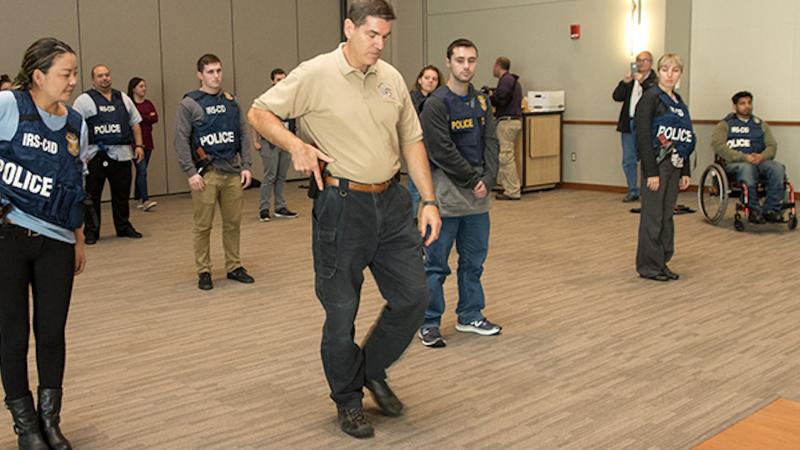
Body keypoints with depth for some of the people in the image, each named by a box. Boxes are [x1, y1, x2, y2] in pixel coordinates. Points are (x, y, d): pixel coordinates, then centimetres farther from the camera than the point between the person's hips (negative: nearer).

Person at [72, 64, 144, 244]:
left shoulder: (123, 98, 15)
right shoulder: (84, 100, -1)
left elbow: (135, 123, 18)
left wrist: (138, 145, 8)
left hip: (121, 154, 4)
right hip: (95, 155, -4)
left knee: (122, 193, 11)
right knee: (92, 194, 1)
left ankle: (124, 227, 24)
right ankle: (91, 231, 10)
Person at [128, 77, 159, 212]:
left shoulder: (148, 103, 14)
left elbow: (155, 118, 1)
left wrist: (142, 118, -8)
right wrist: (148, 117, -9)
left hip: (147, 142, 6)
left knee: (141, 171, 11)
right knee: (142, 171, -13)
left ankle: (138, 199, 18)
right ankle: (145, 200, -16)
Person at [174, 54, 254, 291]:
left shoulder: (231, 101, 11)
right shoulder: (189, 104, -1)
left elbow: (243, 135, 13)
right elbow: (181, 140, -5)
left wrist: (246, 166, 5)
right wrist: (191, 172, -11)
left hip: (233, 172, 4)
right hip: (205, 174, -4)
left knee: (233, 223, 9)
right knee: (203, 226, 2)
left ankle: (234, 266, 21)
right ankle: (203, 271, 12)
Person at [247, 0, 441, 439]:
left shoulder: (391, 78, 7)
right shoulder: (315, 74, -8)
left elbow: (412, 140, 12)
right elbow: (259, 113, -2)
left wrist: (429, 201, 7)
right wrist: (295, 145, -20)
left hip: (392, 201, 5)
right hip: (342, 205, -5)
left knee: (413, 296, 6)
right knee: (341, 311, 5)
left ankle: (373, 371, 31)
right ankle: (348, 400, 25)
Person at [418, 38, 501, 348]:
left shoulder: (481, 101, 11)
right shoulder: (436, 103, -10)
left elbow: (490, 143, 6)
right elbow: (442, 152, -15)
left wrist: (488, 180, -9)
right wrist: (474, 180, -11)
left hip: (478, 195, 7)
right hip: (447, 195, -6)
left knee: (474, 260, 14)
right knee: (436, 264, 1)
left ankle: (470, 316, 28)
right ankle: (429, 323, 11)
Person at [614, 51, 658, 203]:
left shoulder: (654, 81, 1)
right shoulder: (630, 79, 15)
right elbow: (616, 96, 5)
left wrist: (642, 82, -25)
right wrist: (624, 83, -10)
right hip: (629, 124, 5)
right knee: (628, 161, 7)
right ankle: (633, 191, 16)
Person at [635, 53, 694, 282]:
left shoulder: (679, 102, 14)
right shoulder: (650, 98, -9)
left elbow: (685, 141, 17)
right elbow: (643, 137, -15)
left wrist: (685, 172, 12)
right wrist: (651, 172, -19)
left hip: (674, 164, 7)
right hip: (656, 163, -7)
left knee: (667, 215, 12)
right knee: (653, 216, -1)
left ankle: (662, 262, 20)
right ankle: (648, 266, 8)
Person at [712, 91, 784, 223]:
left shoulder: (760, 124, 24)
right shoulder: (725, 124, 10)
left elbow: (772, 145, 13)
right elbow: (718, 146, -7)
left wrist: (762, 156, -12)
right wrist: (744, 157, -17)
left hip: (759, 161, 4)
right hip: (734, 163, -4)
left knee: (777, 168, -28)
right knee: (747, 168, -38)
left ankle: (771, 210, -26)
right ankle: (754, 210, -31)